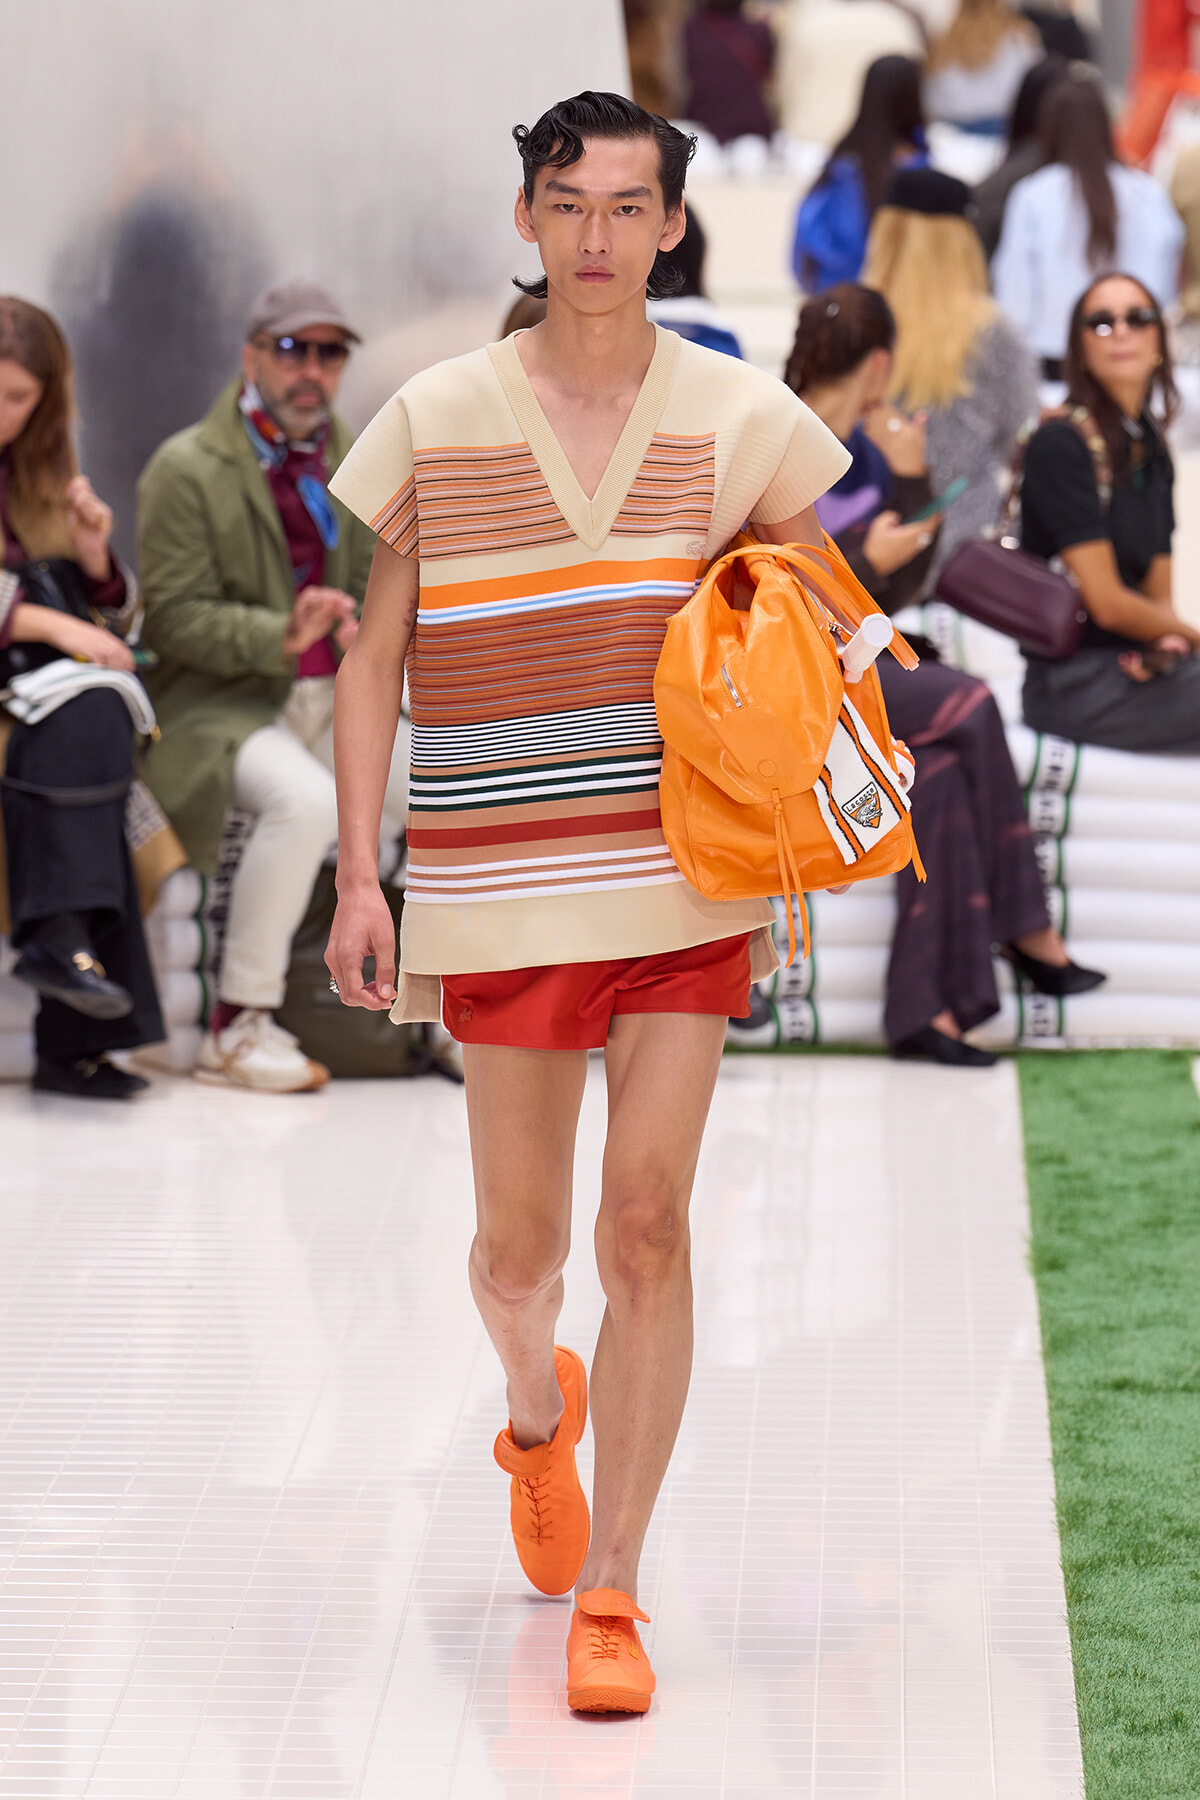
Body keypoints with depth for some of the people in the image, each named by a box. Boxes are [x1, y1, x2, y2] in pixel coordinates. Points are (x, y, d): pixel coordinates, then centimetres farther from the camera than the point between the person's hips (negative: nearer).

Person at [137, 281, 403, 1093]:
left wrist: (365, 630, -4)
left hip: (334, 698, 7)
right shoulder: (186, 469, -7)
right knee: (307, 800, -35)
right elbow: (175, 615, -12)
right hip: (220, 701, -6)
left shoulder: (351, 459, 14)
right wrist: (281, 636, -27)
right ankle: (239, 1025, -23)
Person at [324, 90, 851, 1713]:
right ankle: (538, 1404, 45)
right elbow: (372, 657, 4)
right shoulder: (436, 421, 0)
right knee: (520, 1244, 9)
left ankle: (609, 1597, 0)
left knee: (646, 1226, -8)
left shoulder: (740, 418, 2)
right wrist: (358, 879, -2)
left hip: (686, 874, 0)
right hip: (500, 887, 0)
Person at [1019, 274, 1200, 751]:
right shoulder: (1060, 445, -10)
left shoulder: (1152, 451, 16)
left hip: (1144, 670, 8)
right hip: (1079, 683, -8)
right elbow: (1106, 603, -12)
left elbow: (1158, 595, 15)